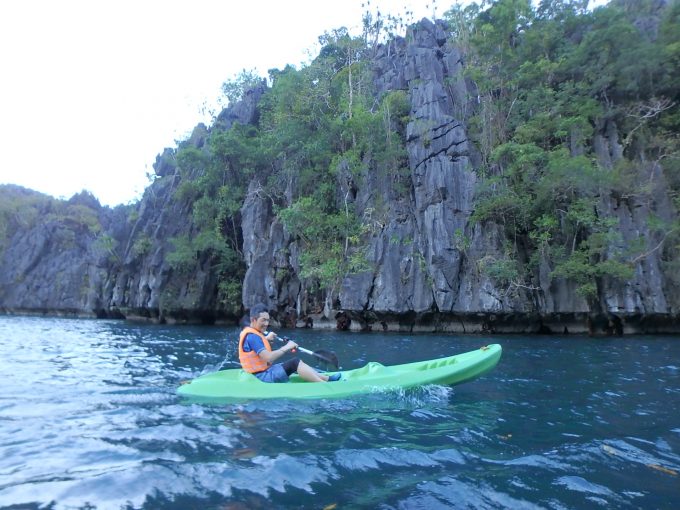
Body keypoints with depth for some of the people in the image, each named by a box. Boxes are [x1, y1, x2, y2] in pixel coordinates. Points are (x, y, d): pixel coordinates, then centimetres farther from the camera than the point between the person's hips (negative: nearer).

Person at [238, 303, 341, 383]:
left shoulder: (249, 332, 12)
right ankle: (327, 385, -18)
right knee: (295, 362, -19)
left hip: (262, 372, 11)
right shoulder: (252, 336, -21)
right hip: (263, 377, -11)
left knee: (296, 363, 9)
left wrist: (266, 339, 29)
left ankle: (325, 377, 4)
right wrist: (286, 347, -19)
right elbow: (268, 358, -28)